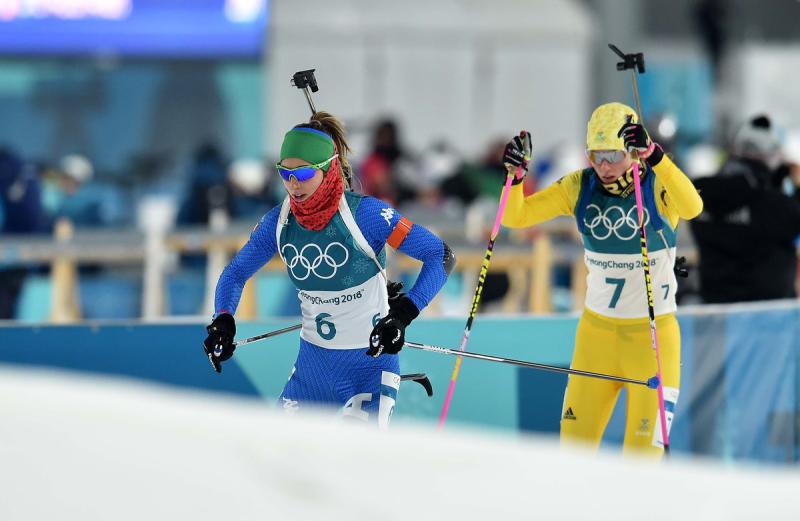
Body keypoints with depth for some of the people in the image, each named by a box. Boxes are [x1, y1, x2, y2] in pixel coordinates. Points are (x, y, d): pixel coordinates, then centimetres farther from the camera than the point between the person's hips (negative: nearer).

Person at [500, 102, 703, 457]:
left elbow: (691, 208, -37)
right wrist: (516, 174, -25)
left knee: (643, 451, -1)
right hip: (596, 329, 4)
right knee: (574, 443, 7)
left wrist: (653, 154, -49)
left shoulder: (658, 186, -15)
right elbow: (517, 216, -5)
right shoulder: (580, 187, -4)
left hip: (653, 333, -3)